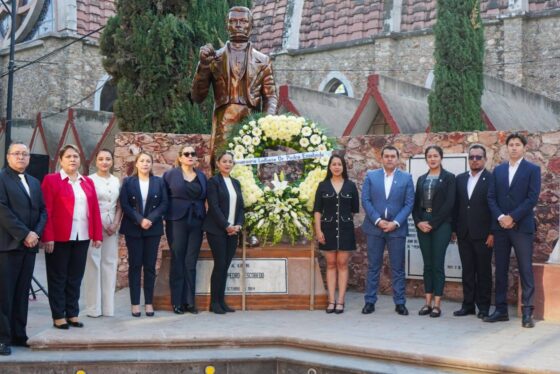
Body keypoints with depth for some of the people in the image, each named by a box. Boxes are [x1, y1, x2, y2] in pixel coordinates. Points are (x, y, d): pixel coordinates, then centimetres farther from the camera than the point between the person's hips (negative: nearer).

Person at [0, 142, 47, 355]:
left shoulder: (35, 182, 19)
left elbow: (42, 210, 15)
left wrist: (36, 233, -3)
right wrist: (24, 234, -14)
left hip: (29, 245, 6)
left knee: (22, 293, 9)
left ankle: (19, 335, 15)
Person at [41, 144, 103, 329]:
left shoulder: (88, 182, 14)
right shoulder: (51, 180, -2)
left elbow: (95, 209, 12)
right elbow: (46, 210, -8)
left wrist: (97, 235, 6)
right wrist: (48, 237, -15)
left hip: (82, 238, 5)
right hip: (59, 238, -4)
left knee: (75, 278, 10)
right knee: (58, 278, 4)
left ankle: (72, 314, 19)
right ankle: (58, 316, 11)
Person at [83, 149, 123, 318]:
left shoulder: (116, 181, 11)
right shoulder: (90, 180, -2)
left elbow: (119, 206, 12)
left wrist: (115, 224, -2)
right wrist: (100, 225, -9)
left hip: (112, 227, 4)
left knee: (110, 263, 5)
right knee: (93, 263, -4)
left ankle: (108, 306, 12)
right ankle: (93, 307, 3)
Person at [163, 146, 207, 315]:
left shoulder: (202, 176, 12)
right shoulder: (170, 174, 1)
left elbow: (204, 198, 13)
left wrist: (201, 215, 4)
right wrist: (171, 211, -2)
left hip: (196, 223, 3)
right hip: (177, 222, -3)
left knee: (191, 262, 4)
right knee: (178, 262, 0)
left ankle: (189, 301, 10)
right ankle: (177, 302, 6)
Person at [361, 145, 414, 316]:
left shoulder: (406, 178, 4)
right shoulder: (371, 176, 6)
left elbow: (409, 203, -1)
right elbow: (365, 200, 0)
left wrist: (395, 223, -11)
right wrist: (378, 220, -10)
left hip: (397, 228, 0)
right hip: (375, 227, 1)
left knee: (398, 268, 5)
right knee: (373, 267, 6)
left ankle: (400, 303, 12)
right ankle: (370, 301, 12)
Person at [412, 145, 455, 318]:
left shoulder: (448, 178, 0)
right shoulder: (421, 179, 14)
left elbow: (449, 203, -9)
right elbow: (416, 204, 12)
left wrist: (433, 223, -12)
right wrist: (418, 222, -5)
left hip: (441, 225, -4)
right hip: (422, 225, 4)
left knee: (438, 264, -4)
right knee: (427, 264, 7)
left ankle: (437, 304, 0)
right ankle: (428, 302, 11)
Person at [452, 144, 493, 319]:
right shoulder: (460, 179, 11)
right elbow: (456, 205, 11)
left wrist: (492, 233, -12)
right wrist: (454, 229, 7)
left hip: (483, 234, -4)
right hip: (464, 233, 4)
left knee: (483, 271, 4)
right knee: (467, 270, 9)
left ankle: (483, 307, 12)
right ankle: (468, 305, 15)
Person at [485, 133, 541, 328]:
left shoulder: (533, 169, 2)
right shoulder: (498, 170, 13)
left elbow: (532, 198, -7)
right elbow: (491, 197, 8)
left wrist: (512, 217, -13)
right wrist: (500, 217, -8)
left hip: (522, 226, -4)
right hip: (500, 226, 4)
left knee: (525, 270, -4)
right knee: (500, 270, 7)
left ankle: (527, 312, 0)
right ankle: (501, 310, 13)